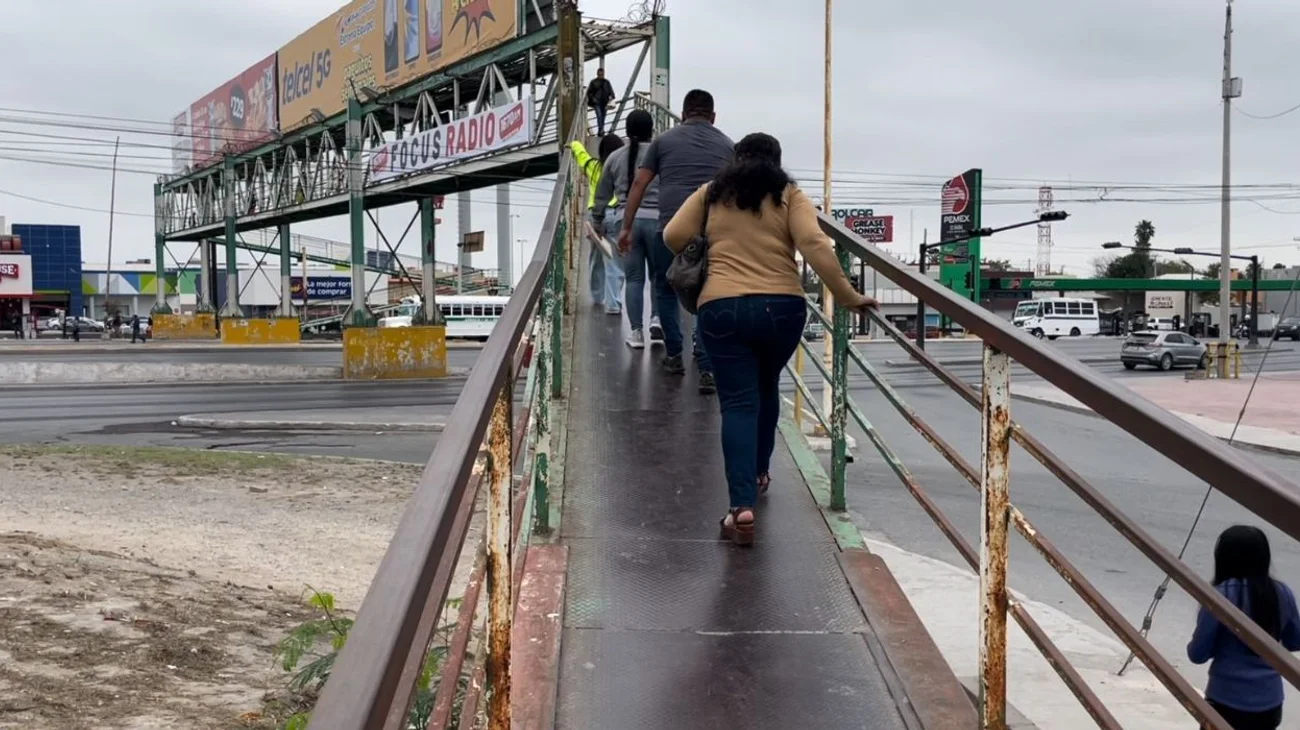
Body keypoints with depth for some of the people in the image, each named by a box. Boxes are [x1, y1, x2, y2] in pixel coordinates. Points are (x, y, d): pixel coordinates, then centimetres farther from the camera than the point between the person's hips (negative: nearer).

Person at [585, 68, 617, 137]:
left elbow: (611, 91, 8)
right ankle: (601, 130, -28)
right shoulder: (593, 82, 1)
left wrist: (611, 97, -12)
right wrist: (593, 98, -8)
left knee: (603, 117, 6)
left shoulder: (606, 82, 7)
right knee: (599, 115, -20)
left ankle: (600, 132, 16)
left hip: (605, 103, 3)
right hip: (597, 102, -3)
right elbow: (589, 92, 7)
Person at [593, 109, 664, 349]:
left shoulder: (615, 157, 7)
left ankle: (636, 332, 6)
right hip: (656, 219, -2)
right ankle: (656, 318, -5)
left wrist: (597, 223, 25)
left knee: (633, 278, 7)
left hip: (625, 220, 2)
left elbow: (602, 195, 13)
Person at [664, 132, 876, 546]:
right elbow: (814, 245, -6)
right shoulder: (789, 195, 9)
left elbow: (673, 237, 6)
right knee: (766, 389, 25)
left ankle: (742, 505, -14)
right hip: (782, 308, 1)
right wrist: (849, 297, -5)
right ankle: (758, 472, 41)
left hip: (722, 309, -1)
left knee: (738, 403, 0)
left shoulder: (711, 195, 14)